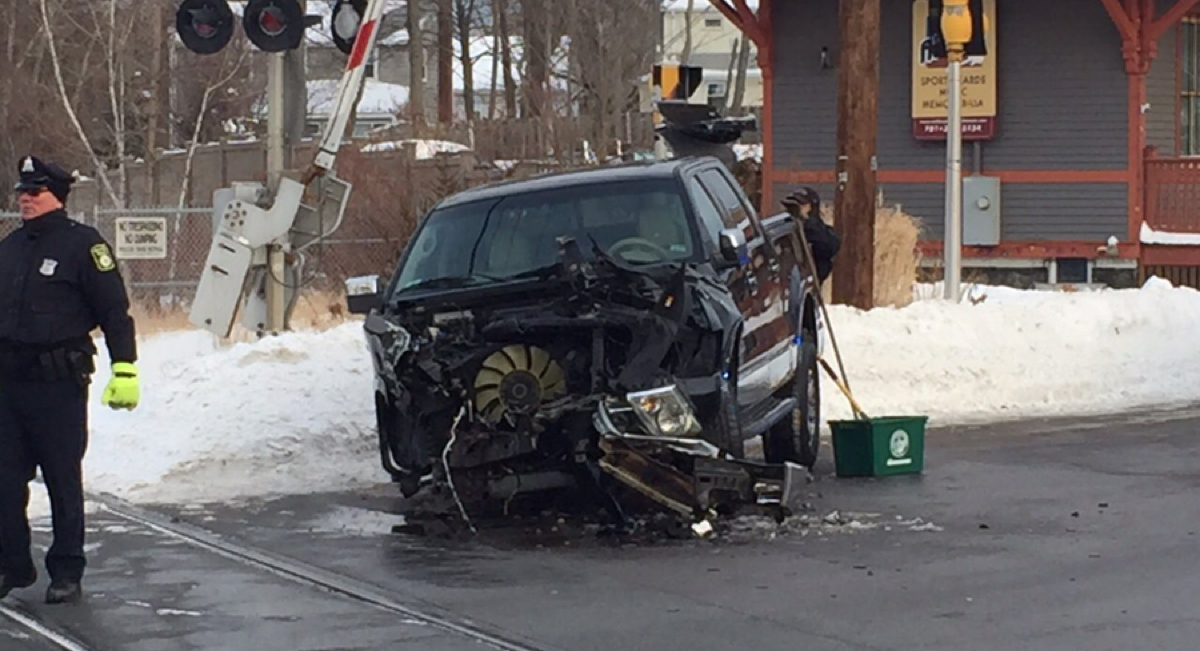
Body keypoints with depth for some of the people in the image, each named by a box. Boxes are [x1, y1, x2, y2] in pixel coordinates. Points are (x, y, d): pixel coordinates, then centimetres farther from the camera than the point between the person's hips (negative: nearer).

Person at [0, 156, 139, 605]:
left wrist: (124, 370, -15)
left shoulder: (82, 244, -6)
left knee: (63, 480, 3)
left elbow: (115, 311, -8)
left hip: (59, 382, -6)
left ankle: (66, 573, 11)